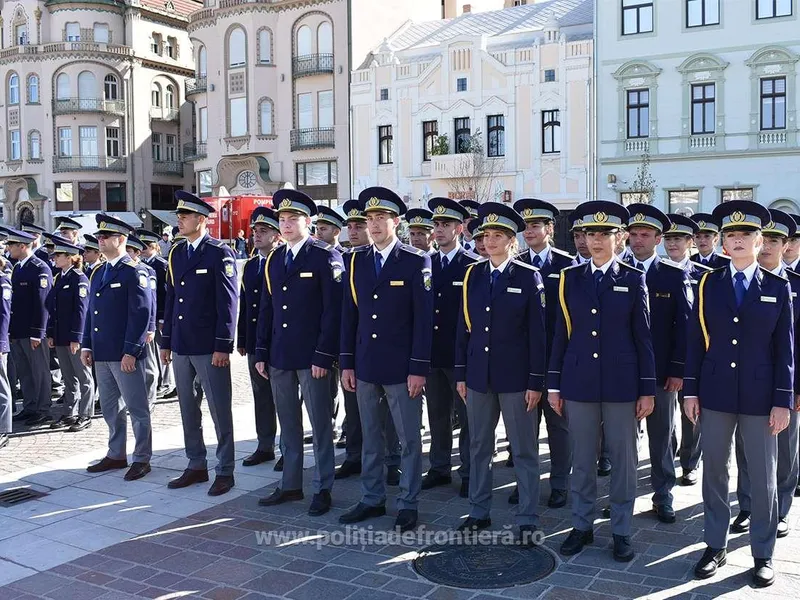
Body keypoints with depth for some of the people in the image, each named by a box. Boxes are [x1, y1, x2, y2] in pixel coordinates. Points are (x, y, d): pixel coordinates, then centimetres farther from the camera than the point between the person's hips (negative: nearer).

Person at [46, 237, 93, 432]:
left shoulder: (79, 278, -11)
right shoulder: (59, 278, 12)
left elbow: (81, 309, -16)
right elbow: (52, 308, 15)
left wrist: (76, 337, -19)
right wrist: (50, 334, 11)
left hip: (76, 336, -8)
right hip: (60, 337, 8)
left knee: (83, 377, 3)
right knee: (68, 377, 14)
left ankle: (85, 415, 10)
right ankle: (69, 414, 22)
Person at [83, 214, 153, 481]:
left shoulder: (134, 272, -9)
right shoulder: (97, 273, 15)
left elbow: (141, 314, -15)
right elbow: (91, 312, 19)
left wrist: (131, 351, -19)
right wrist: (86, 345, 12)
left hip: (125, 355, -8)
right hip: (101, 354, 8)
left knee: (137, 408, 2)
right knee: (110, 408, 16)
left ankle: (142, 459, 11)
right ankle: (116, 455, 28)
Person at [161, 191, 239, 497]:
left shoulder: (220, 253, -9)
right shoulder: (176, 253, 12)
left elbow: (227, 302, -12)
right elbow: (170, 299, 15)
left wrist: (223, 346, -15)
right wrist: (166, 341, 13)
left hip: (209, 347, -7)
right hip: (181, 346, 7)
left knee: (220, 411, 2)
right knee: (188, 410, 14)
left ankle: (225, 471, 13)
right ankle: (196, 466, 26)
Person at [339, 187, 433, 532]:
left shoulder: (416, 262, -6)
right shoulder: (357, 261, 8)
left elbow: (424, 319, -9)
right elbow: (349, 314, 9)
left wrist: (418, 368, -12)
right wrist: (347, 363, 6)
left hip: (400, 367, -4)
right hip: (365, 366, 5)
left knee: (409, 439, 5)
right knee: (370, 437, 14)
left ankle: (408, 504, 18)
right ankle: (372, 499, 27)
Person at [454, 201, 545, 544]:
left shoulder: (528, 277, -5)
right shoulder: (473, 275, 6)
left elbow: (537, 333, -6)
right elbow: (464, 327, 9)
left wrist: (536, 382, -9)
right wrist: (461, 374, 6)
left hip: (515, 376, -4)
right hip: (478, 375, 4)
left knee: (524, 451, 5)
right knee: (479, 447, 13)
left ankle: (527, 519, 15)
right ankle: (479, 512, 27)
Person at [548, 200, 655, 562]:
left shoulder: (633, 280, 1)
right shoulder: (570, 278, 5)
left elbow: (643, 337, 1)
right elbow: (561, 333, 6)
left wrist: (647, 390, -2)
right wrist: (554, 384, 4)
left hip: (621, 384, -1)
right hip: (578, 383, 1)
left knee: (623, 460, 7)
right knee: (582, 459, 10)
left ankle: (621, 531, 21)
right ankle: (581, 526, 24)